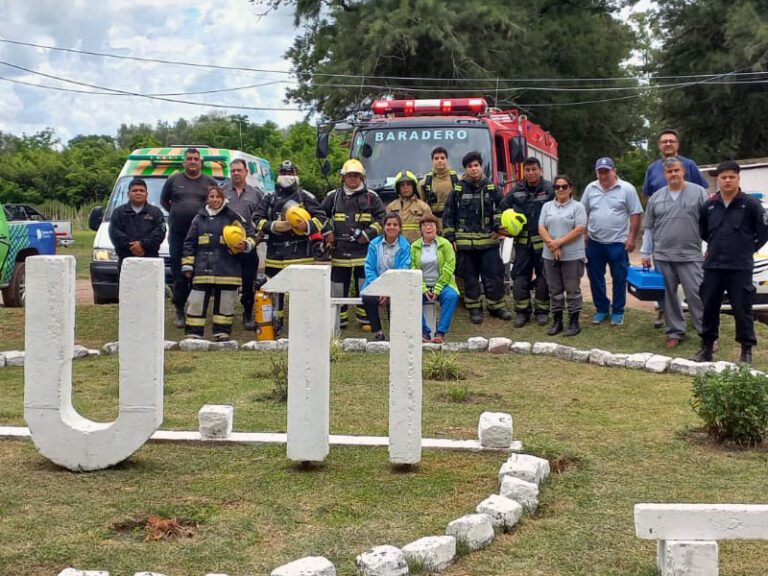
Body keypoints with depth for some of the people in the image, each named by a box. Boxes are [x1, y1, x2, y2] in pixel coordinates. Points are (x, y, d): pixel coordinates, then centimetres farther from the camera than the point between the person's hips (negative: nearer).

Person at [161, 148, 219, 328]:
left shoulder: (210, 182, 7)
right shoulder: (173, 180, 8)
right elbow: (163, 200, 19)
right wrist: (177, 214, 10)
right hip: (177, 234, 0)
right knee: (179, 275, 1)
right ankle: (179, 311, 8)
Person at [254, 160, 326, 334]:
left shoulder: (306, 197, 5)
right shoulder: (269, 198, 14)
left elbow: (321, 219, 1)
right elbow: (257, 219, 9)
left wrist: (307, 225, -17)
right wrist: (273, 226, -8)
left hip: (300, 252, -3)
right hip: (275, 252, 3)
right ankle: (275, 325, 20)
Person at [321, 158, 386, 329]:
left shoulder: (371, 197, 4)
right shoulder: (334, 196, 9)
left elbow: (382, 218, 3)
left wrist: (368, 234, -7)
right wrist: (327, 231, 5)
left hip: (364, 250, -2)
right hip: (339, 250, 2)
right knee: (338, 286, 5)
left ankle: (366, 318, 12)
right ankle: (339, 318, 15)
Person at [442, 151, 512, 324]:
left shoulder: (491, 188, 6)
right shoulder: (458, 190, 2)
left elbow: (499, 209, 13)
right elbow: (448, 215, 5)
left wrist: (498, 227, -2)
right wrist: (450, 238, 1)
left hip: (489, 240, 1)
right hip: (465, 242, -1)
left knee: (494, 274, 2)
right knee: (470, 277, 5)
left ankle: (496, 306, 16)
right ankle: (474, 308, 16)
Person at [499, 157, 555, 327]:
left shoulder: (549, 189, -8)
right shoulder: (517, 190, 5)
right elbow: (503, 208, 17)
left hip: (542, 241, -3)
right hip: (522, 240, 3)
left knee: (543, 276, 6)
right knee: (520, 276, 4)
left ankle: (541, 310, 17)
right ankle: (522, 311, 12)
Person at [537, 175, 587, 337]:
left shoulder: (578, 207, -1)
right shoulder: (547, 206, 11)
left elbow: (580, 229, -11)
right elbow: (541, 229, 3)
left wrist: (559, 242, -16)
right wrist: (552, 245, -13)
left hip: (572, 256, -4)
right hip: (550, 256, 4)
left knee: (572, 290, 1)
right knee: (555, 290, 9)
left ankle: (574, 322, 7)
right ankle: (557, 321, 17)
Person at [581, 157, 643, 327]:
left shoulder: (627, 189, -7)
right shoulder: (590, 189, 4)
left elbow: (635, 214, -6)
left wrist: (631, 237, -10)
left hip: (618, 243, -3)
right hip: (594, 242, 3)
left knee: (619, 279, 5)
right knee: (595, 278, 10)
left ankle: (618, 312, 16)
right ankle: (601, 309, 23)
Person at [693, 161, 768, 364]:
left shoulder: (751, 204, -5)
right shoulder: (709, 206, 5)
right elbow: (702, 231, 23)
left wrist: (749, 249, 2)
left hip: (740, 267, -4)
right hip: (713, 266, 4)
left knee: (742, 309, 1)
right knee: (709, 306, 10)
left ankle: (746, 350, 12)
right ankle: (707, 347, 22)